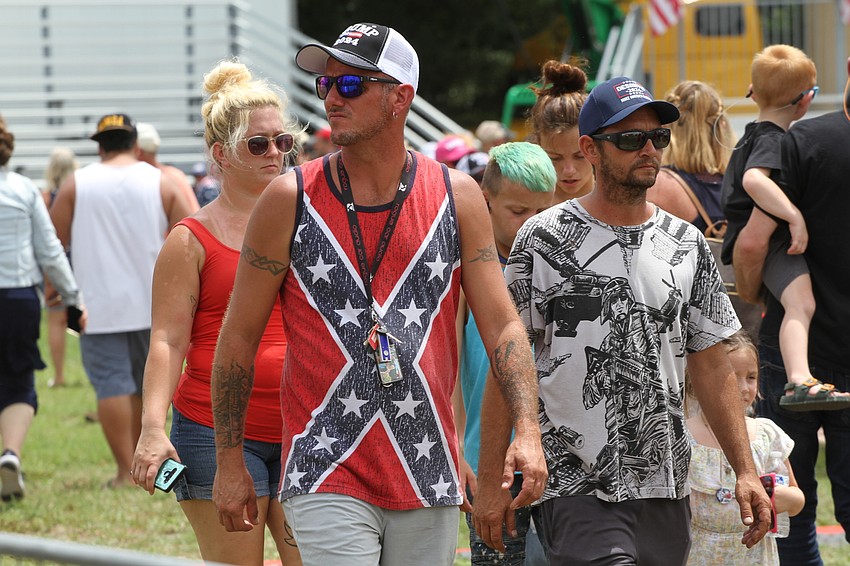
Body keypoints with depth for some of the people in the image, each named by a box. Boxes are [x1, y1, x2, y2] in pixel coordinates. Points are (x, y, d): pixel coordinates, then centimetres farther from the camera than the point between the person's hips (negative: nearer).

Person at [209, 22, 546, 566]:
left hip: (428, 478, 3)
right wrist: (230, 461, 2)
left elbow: (501, 324, 3)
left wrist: (527, 430, -12)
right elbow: (239, 336, 4)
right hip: (328, 479, -2)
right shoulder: (290, 199, -1)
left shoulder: (457, 196, 4)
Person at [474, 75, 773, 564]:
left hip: (666, 488, 5)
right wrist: (491, 481, -6)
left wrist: (746, 471, 6)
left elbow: (712, 366, 14)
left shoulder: (688, 246, 11)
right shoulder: (545, 240, -2)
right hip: (577, 486, -5)